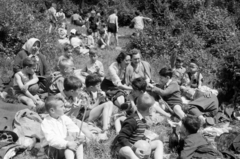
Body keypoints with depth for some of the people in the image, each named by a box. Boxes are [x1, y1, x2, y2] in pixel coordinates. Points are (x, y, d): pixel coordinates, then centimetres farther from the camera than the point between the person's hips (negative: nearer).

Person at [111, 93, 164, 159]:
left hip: (135, 145, 9)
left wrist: (145, 139, 1)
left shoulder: (142, 120, 7)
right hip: (122, 147, -9)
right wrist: (134, 149, -32)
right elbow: (121, 138, -25)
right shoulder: (133, 121, -22)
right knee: (128, 152, -44)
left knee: (158, 143, -1)